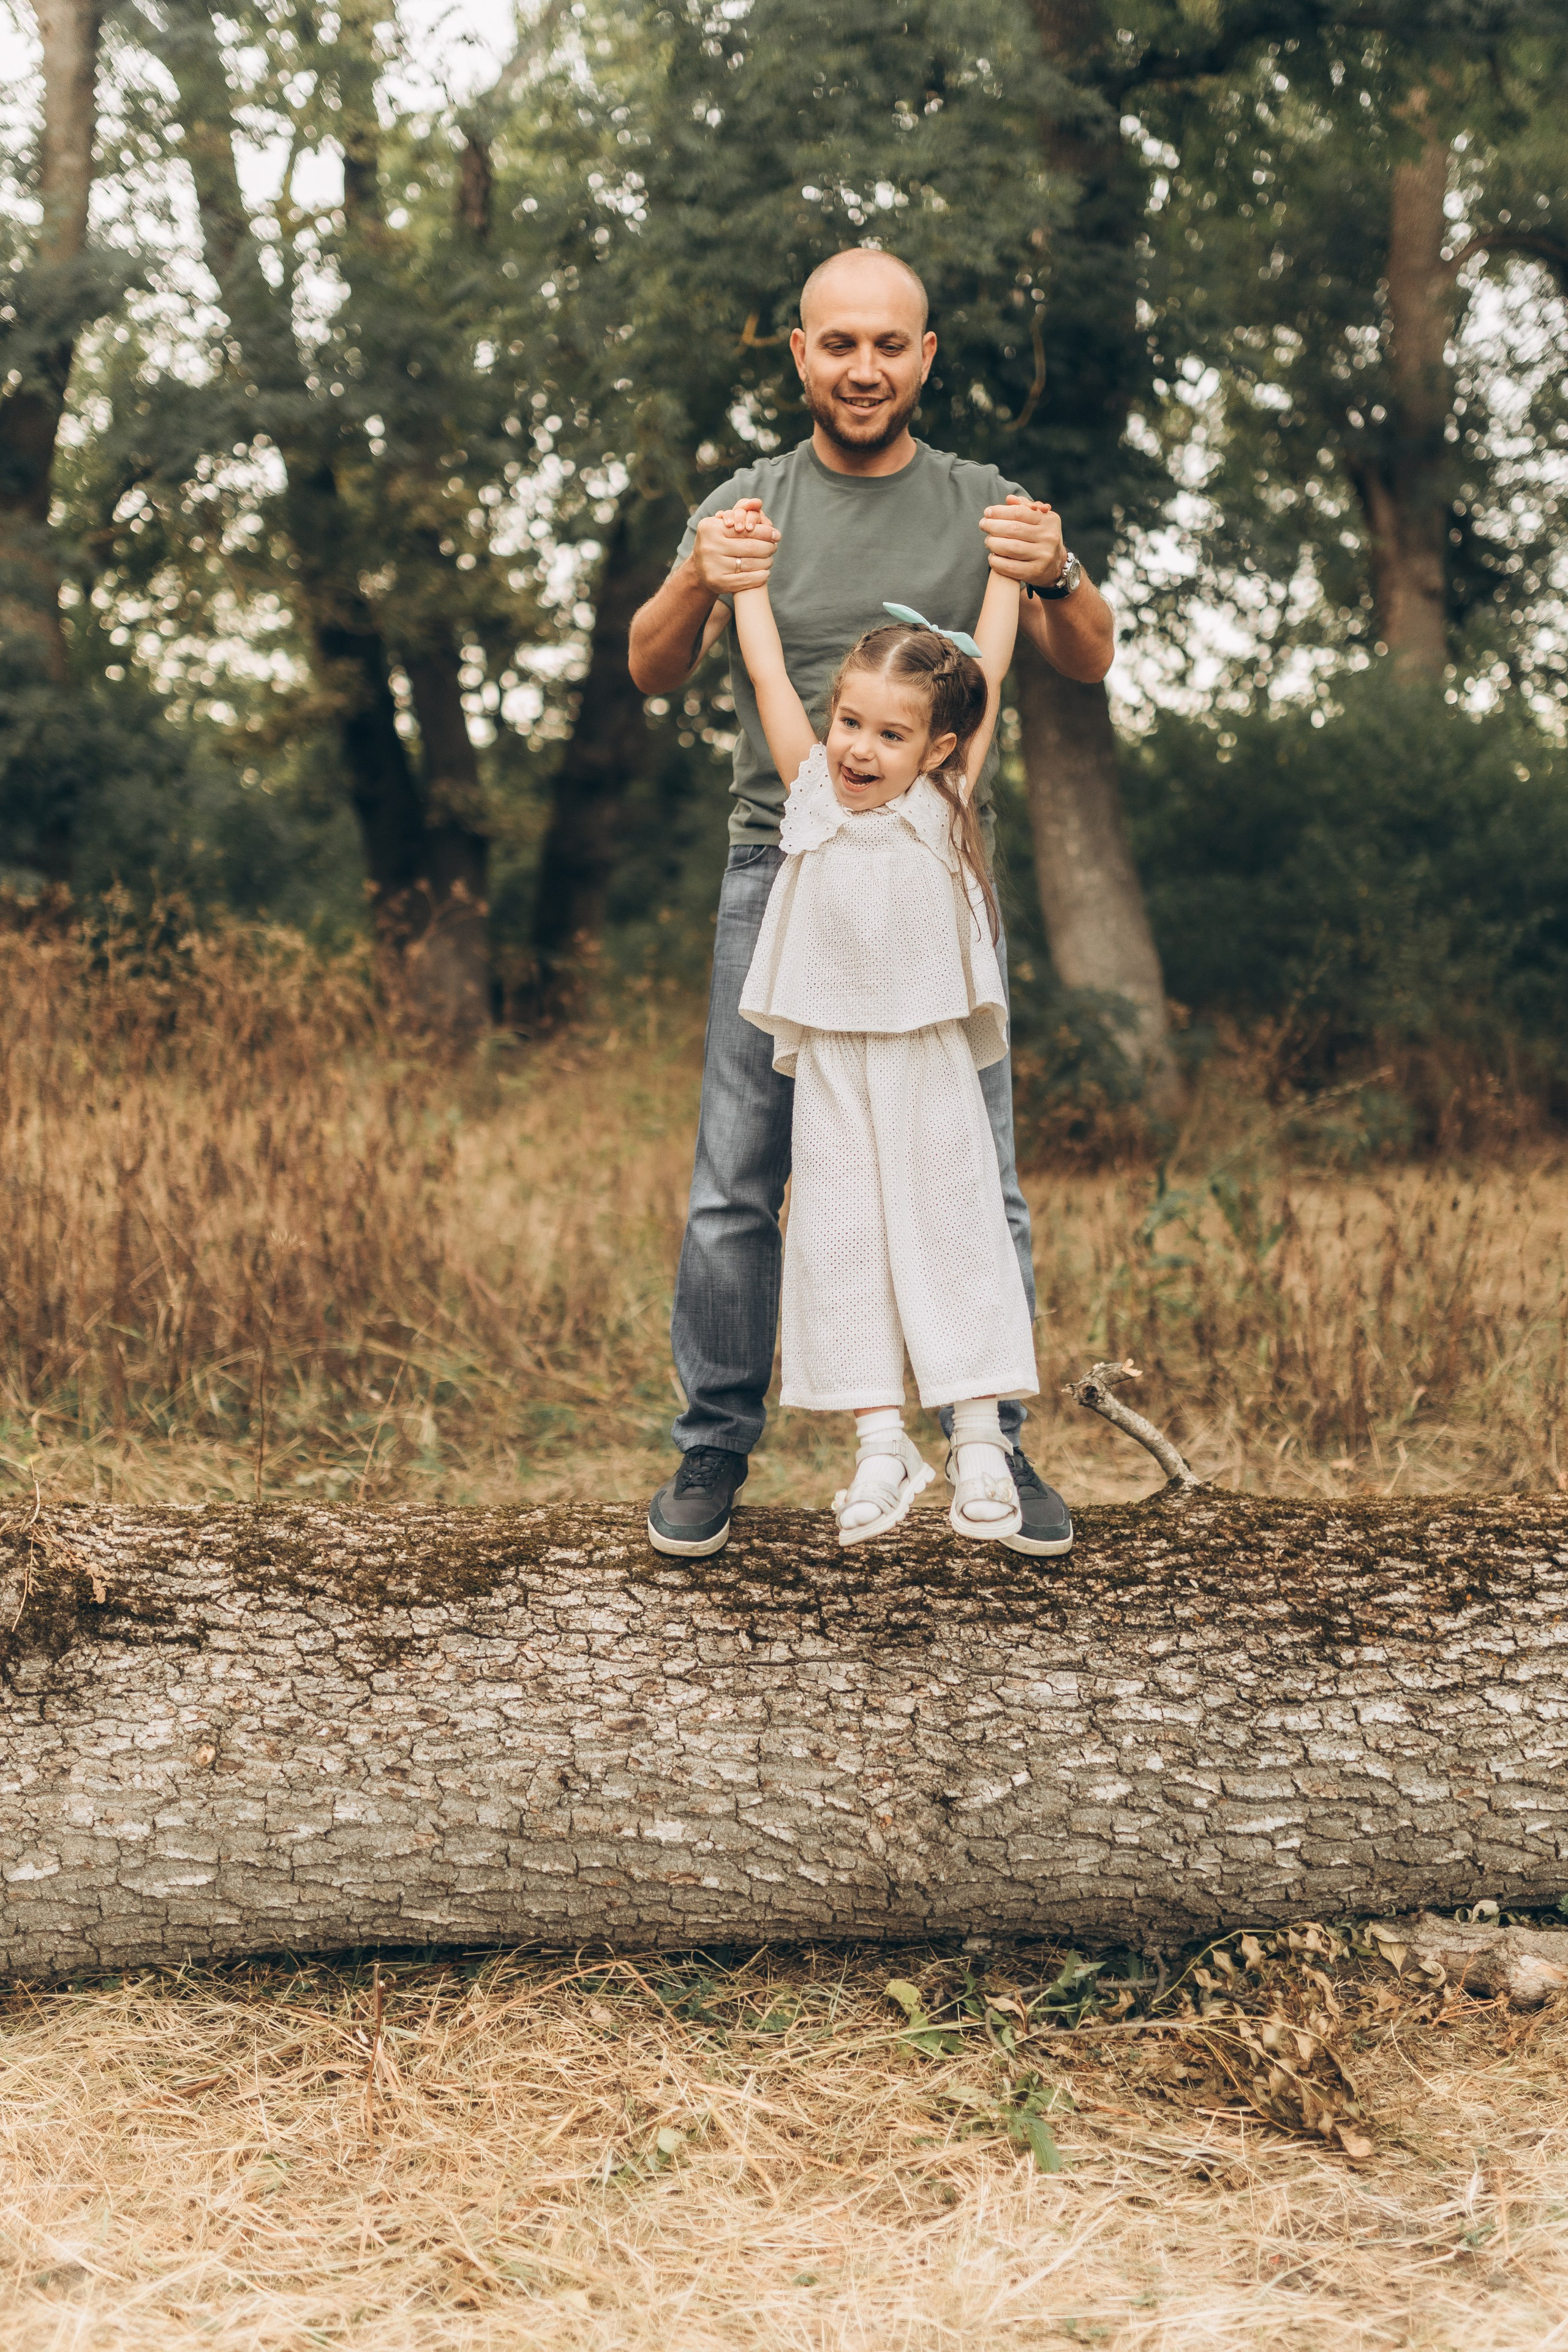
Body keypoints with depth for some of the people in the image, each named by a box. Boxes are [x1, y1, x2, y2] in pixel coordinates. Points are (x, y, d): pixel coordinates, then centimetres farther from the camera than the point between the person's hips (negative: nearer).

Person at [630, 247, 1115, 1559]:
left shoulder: (983, 506, 9)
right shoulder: (746, 507, 8)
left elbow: (1090, 667, 5)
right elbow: (655, 675, 0)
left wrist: (1058, 579, -17)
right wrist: (699, 587, -22)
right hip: (780, 872, 0)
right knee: (736, 1187, -1)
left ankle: (997, 1447, 12)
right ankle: (716, 1447, 11)